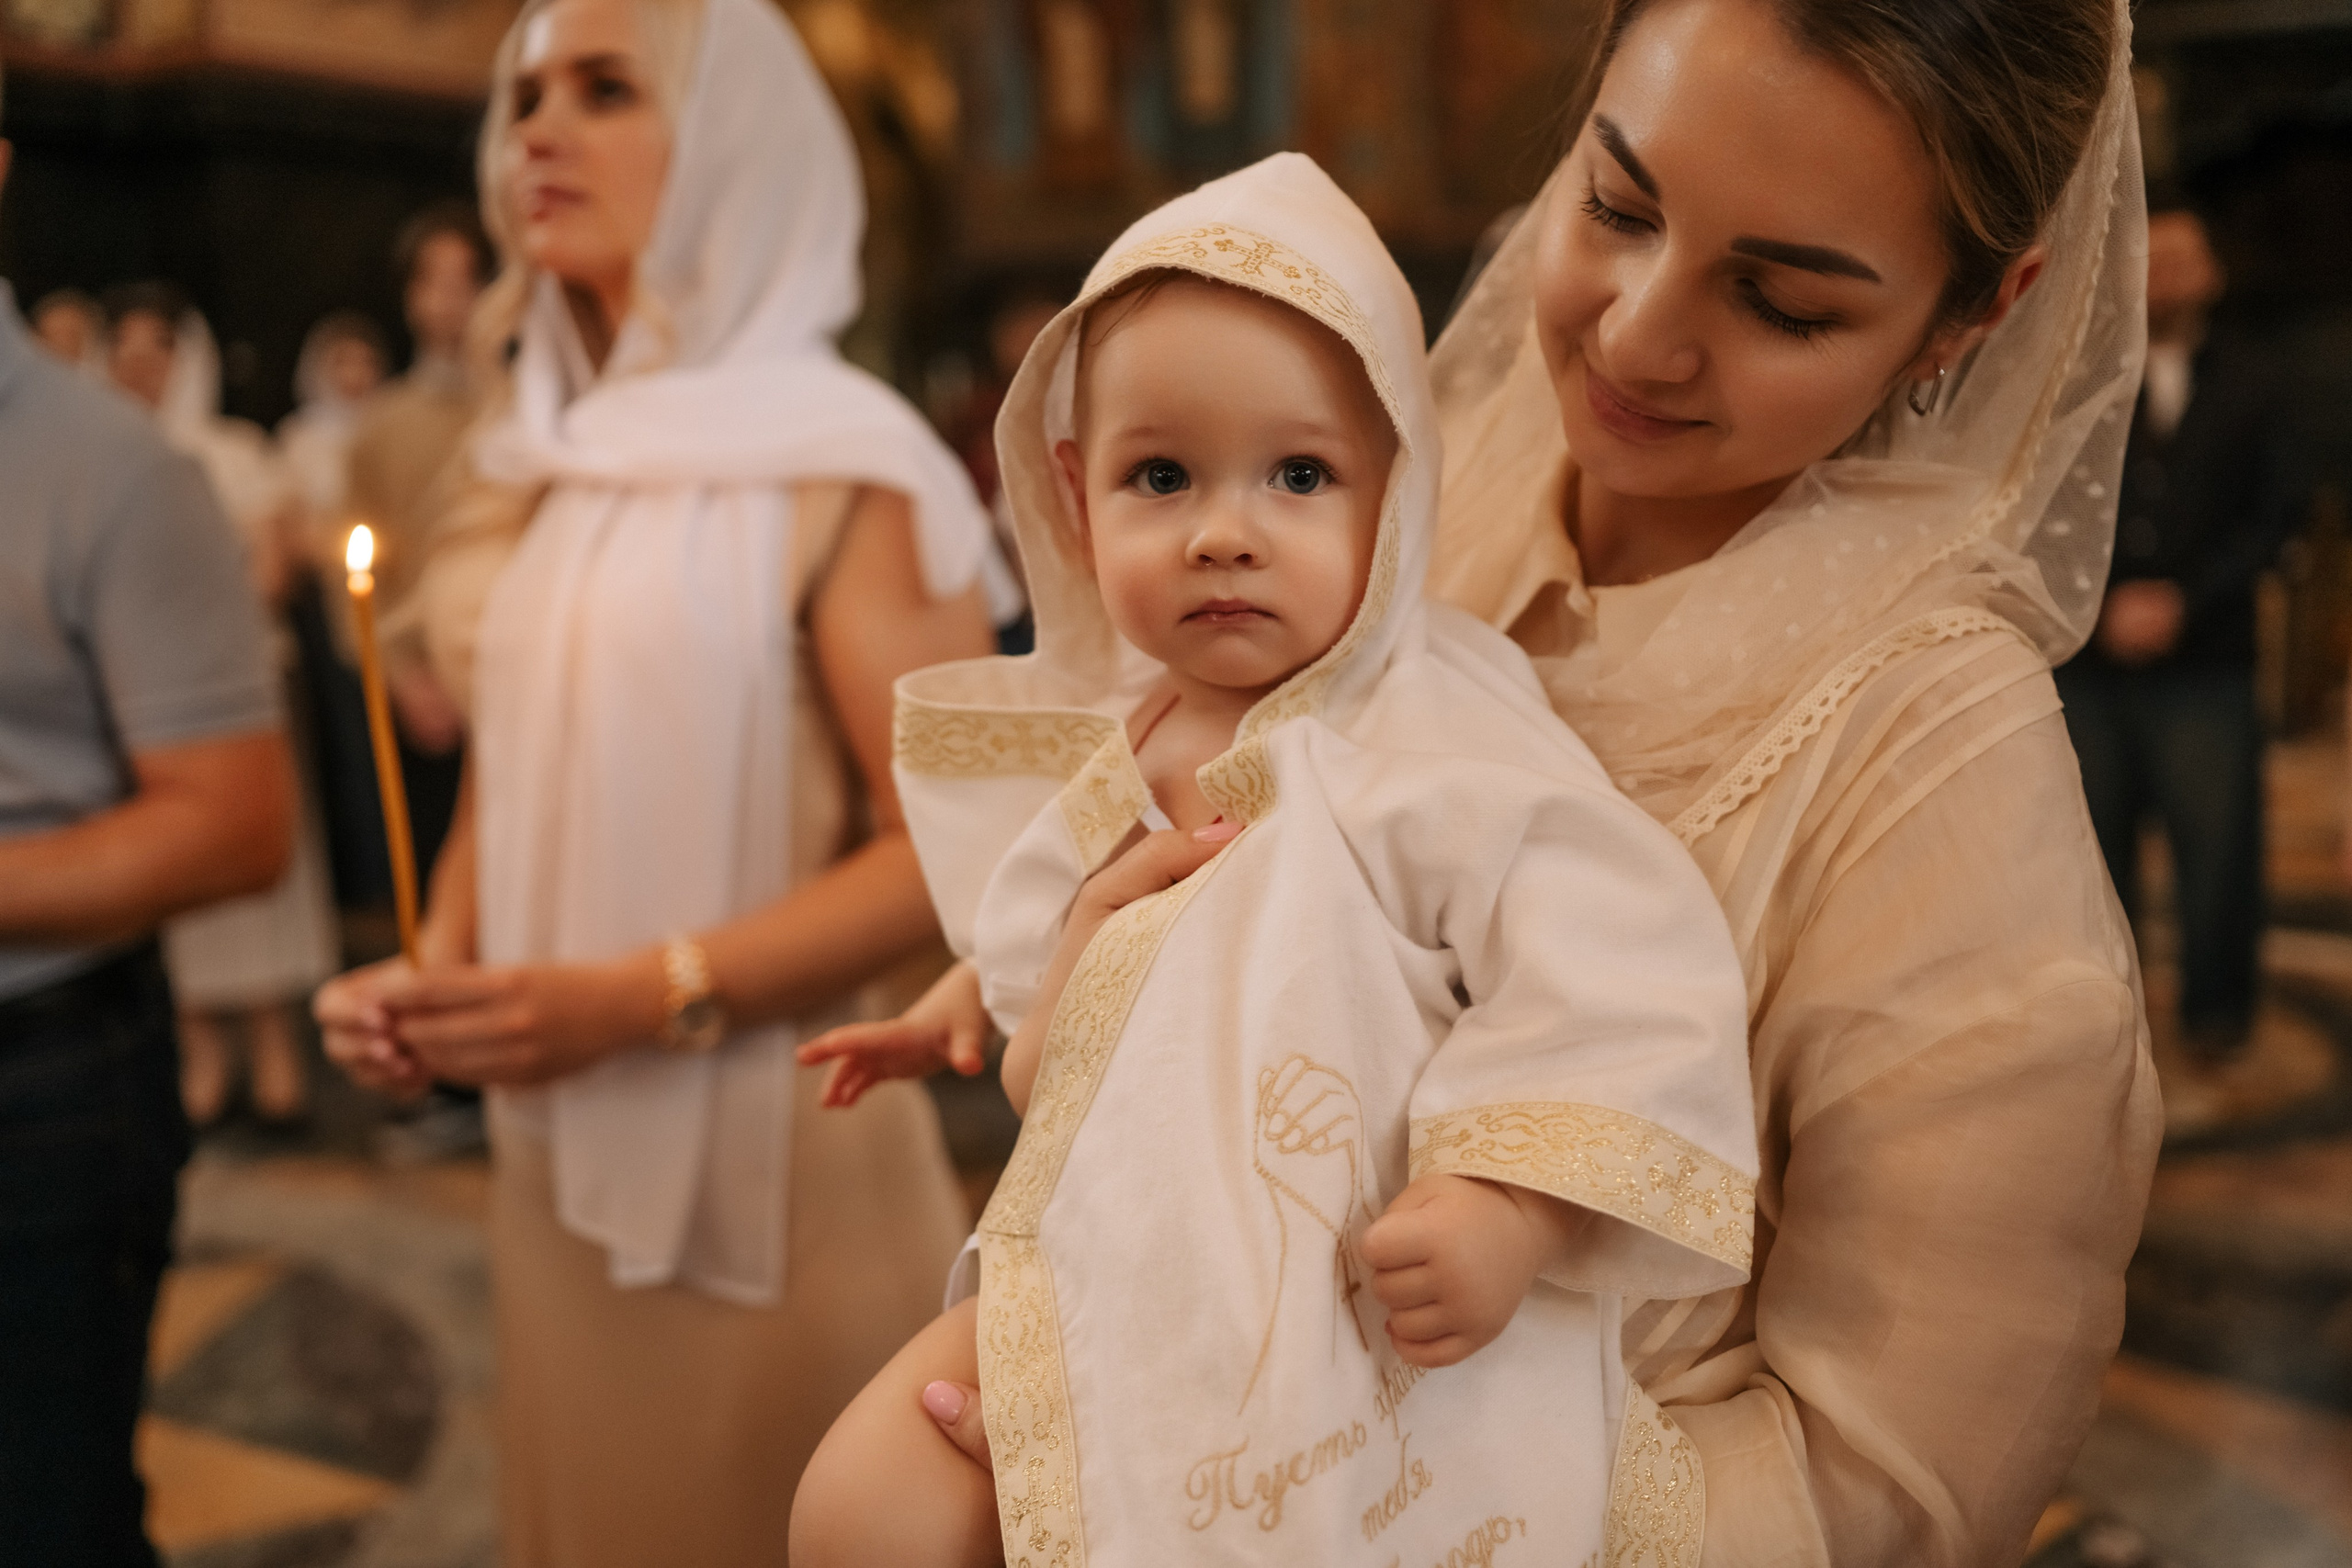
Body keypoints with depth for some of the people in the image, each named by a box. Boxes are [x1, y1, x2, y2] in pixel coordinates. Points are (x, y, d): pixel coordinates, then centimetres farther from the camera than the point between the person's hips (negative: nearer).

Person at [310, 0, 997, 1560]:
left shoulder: (837, 466, -9)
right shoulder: (557, 470, 10)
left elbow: (956, 848, -15)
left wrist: (640, 997, -21)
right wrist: (428, 980, 0)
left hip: (771, 1153, -6)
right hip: (558, 1153, 6)